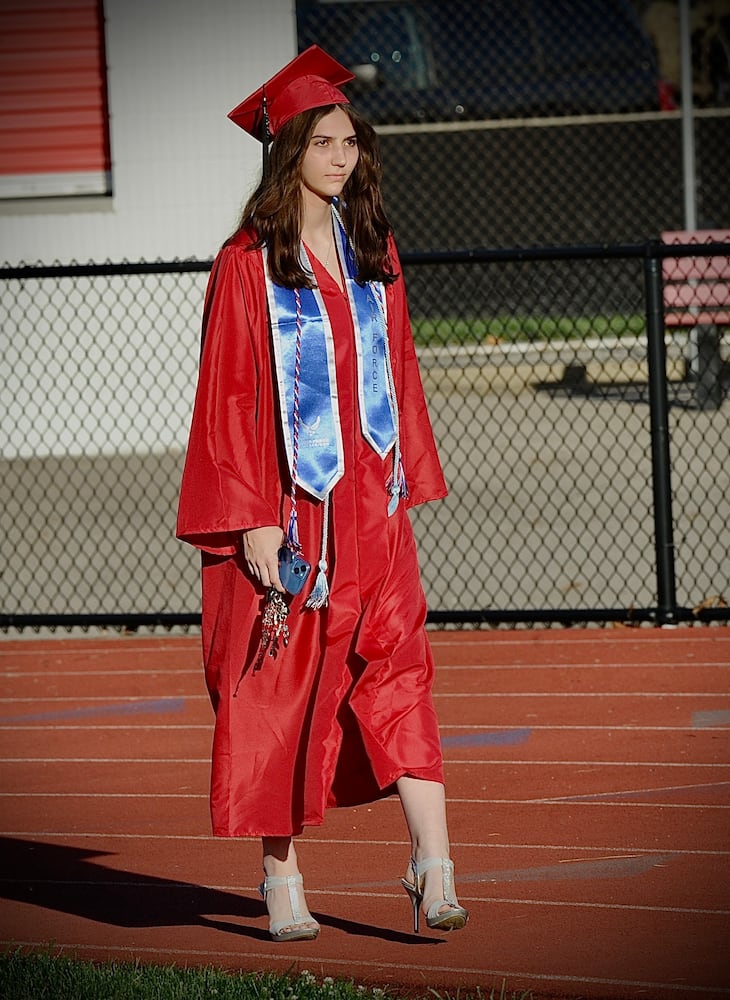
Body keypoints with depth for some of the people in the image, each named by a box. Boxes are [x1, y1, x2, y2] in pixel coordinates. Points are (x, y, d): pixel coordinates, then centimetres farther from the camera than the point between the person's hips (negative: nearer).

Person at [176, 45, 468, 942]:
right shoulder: (248, 265, -5)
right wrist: (252, 520, -13)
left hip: (369, 505, 4)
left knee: (397, 669, -8)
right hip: (286, 506, -4)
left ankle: (432, 867, -16)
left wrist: (407, 485, 11)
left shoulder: (374, 253, 10)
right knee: (276, 688, 3)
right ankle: (281, 877, 14)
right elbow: (230, 394, -8)